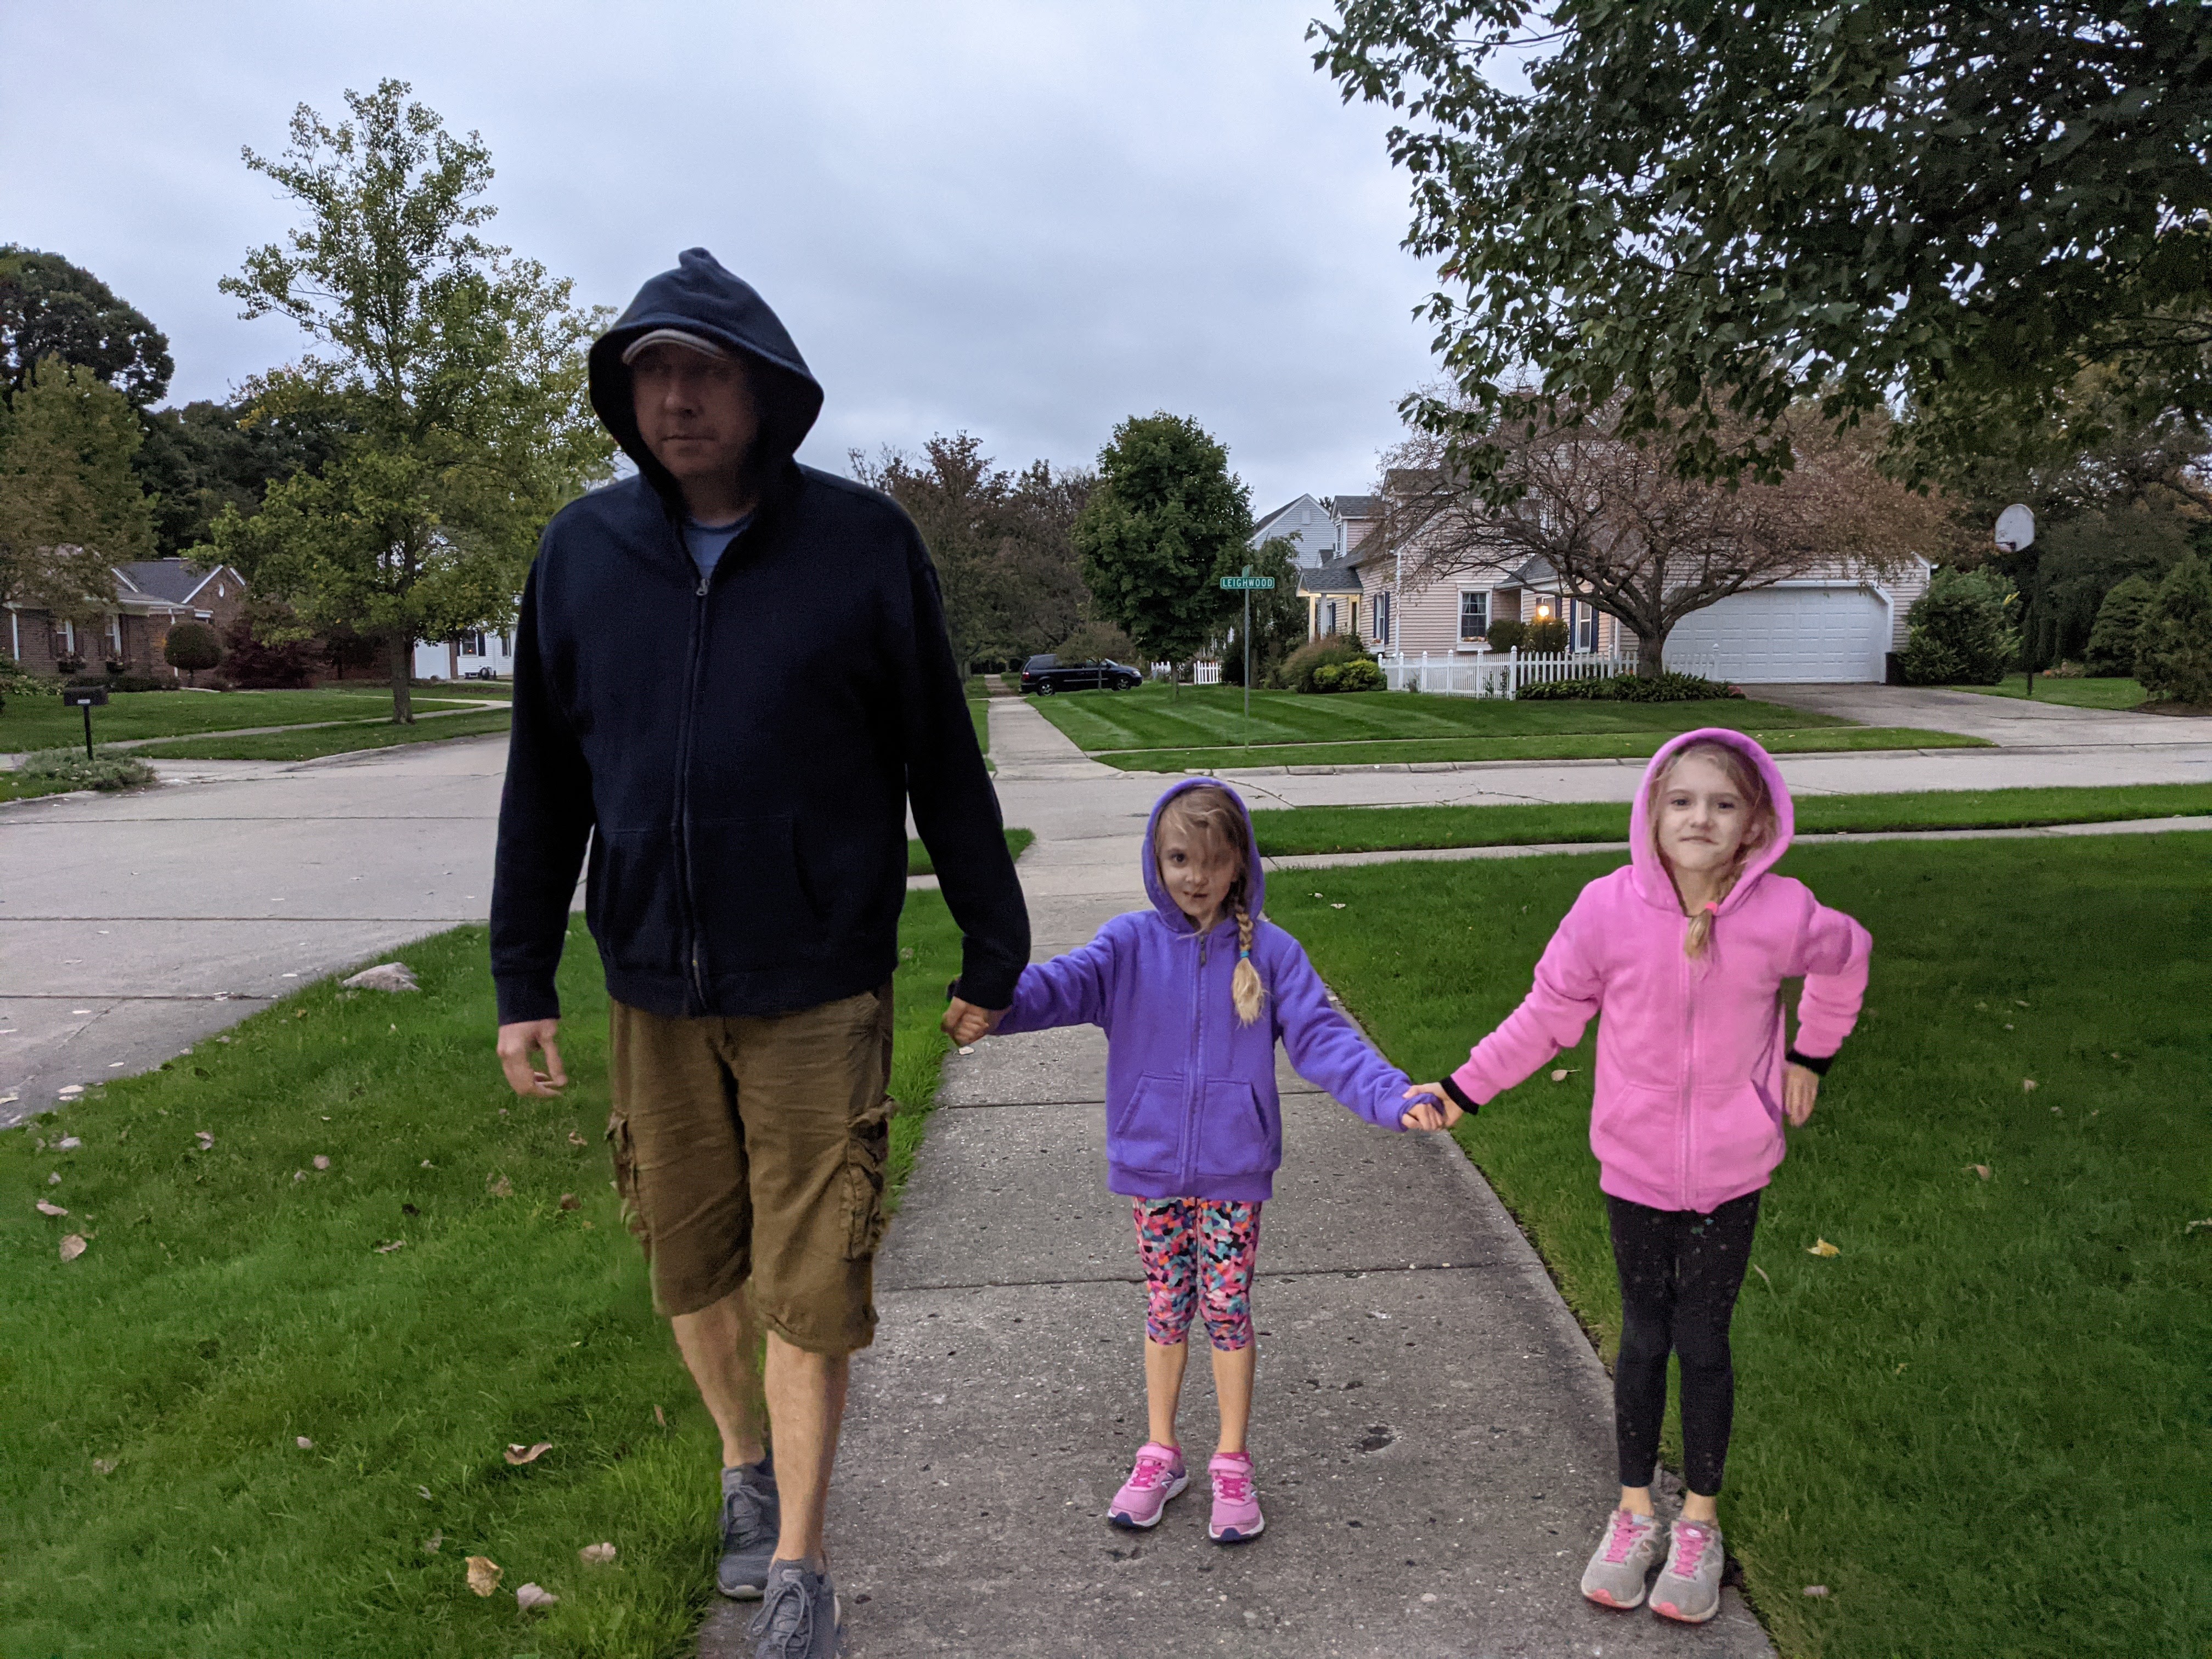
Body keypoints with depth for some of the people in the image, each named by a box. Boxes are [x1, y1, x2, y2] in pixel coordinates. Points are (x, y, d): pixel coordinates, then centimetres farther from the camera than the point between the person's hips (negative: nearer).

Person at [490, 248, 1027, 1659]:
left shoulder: (863, 543, -6)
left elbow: (943, 765, -3)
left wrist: (995, 955, 0)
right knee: (693, 1265, 15)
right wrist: (524, 979, 7)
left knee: (810, 1286, 2)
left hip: (819, 987, -3)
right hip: (655, 992, 3)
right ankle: (744, 1465, 42)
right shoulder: (584, 551, 2)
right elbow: (545, 781, 7)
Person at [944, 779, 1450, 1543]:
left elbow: (1323, 1035, -9)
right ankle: (1159, 1454, 33)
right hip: (1151, 1168, 1)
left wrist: (1393, 1095, -25)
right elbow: (1067, 981, -23)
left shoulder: (1270, 952, -6)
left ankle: (1232, 1465, 28)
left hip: (1233, 1170, -1)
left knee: (1227, 1310, 9)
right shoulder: (1132, 944, -6)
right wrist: (993, 1002, -43)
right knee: (1165, 1309, 15)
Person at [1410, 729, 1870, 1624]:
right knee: (1643, 1339, 14)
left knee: (1702, 1343, 10)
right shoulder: (1609, 907, -19)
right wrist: (1462, 1089, -10)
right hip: (1635, 1164, 0)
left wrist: (1813, 1055, 14)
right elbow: (1549, 1015, -7)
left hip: (1731, 1172, 0)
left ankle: (1700, 1522, 33)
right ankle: (1633, 1514, 34)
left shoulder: (1782, 914, -18)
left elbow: (1847, 958, 6)